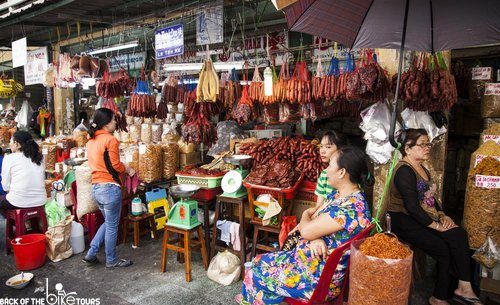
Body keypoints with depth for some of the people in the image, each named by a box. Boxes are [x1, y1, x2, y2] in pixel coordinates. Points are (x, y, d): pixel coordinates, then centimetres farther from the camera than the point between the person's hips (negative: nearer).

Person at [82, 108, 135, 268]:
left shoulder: (91, 141, 10)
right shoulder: (110, 140, -16)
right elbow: (115, 165, -18)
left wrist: (123, 168, 15)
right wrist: (128, 169, 2)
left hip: (96, 187, 8)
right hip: (110, 187, -8)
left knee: (108, 222, 24)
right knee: (112, 226, 7)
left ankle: (91, 253, 23)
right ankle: (111, 260, 21)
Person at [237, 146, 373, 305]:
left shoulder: (350, 207, -30)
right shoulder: (343, 195, 1)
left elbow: (306, 230, -25)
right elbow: (315, 217, 5)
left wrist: (306, 214, -2)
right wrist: (315, 237, -17)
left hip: (320, 277, -9)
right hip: (312, 258, 9)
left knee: (257, 269, 7)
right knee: (263, 261, 13)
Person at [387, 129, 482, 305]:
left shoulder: (422, 169, 16)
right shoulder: (404, 171, -16)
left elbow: (430, 198, 21)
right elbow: (412, 206, -22)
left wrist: (442, 215, 4)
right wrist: (436, 225, -17)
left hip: (424, 218, 9)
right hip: (405, 222, -9)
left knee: (459, 235, -12)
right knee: (445, 250, -17)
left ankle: (464, 288, -10)